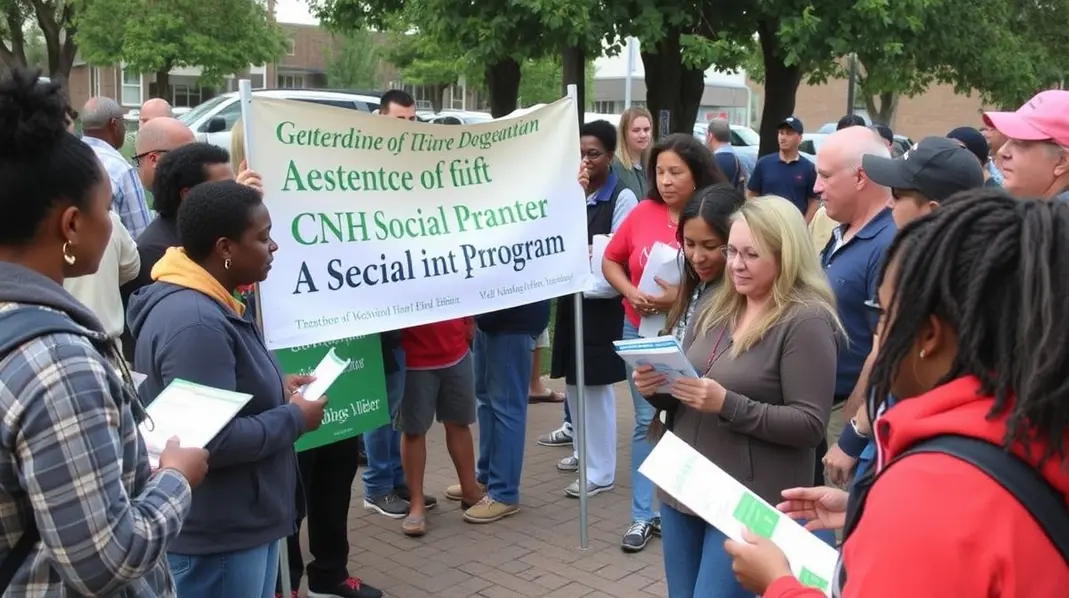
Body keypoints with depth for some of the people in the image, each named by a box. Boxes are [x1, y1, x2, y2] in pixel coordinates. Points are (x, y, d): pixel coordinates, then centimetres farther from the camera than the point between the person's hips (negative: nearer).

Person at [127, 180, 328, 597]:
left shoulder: (204, 303, 8)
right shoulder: (194, 323, -26)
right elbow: (210, 440, -30)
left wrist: (277, 391, 6)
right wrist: (294, 417, -17)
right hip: (216, 537, -10)